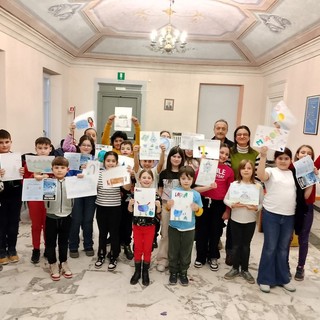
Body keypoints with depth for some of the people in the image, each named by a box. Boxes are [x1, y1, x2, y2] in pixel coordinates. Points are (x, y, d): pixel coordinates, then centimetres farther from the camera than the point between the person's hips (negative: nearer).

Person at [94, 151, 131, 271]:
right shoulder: (99, 173, -2)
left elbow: (127, 188, -18)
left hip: (115, 208, -2)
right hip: (101, 207, 2)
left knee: (114, 233, 8)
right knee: (102, 233, 15)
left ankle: (113, 257, 24)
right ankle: (101, 255, 32)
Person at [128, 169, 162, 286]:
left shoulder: (156, 195, -11)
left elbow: (158, 215, -5)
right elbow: (130, 211, 0)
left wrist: (158, 206, -24)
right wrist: (130, 203, -19)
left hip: (150, 226, -1)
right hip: (137, 225, 1)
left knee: (147, 249, 11)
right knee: (138, 248, 13)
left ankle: (145, 272, 29)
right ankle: (137, 271, 30)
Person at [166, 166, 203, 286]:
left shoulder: (196, 194, -6)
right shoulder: (174, 191, -7)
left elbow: (200, 212, 1)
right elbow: (168, 208, 2)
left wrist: (197, 209, -21)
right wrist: (168, 206, -20)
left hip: (189, 228, 0)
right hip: (174, 227, 0)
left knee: (186, 252, 13)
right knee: (173, 251, 12)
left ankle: (183, 273, 31)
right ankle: (173, 272, 30)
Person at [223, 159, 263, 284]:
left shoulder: (258, 186, -5)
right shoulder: (234, 184, -4)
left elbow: (262, 203, -3)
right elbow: (225, 199, 1)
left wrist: (256, 208, -22)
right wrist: (232, 204, -17)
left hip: (250, 221, 0)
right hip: (235, 220, 0)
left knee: (246, 245, 11)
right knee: (236, 245, 11)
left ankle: (245, 270, 26)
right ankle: (235, 268, 27)